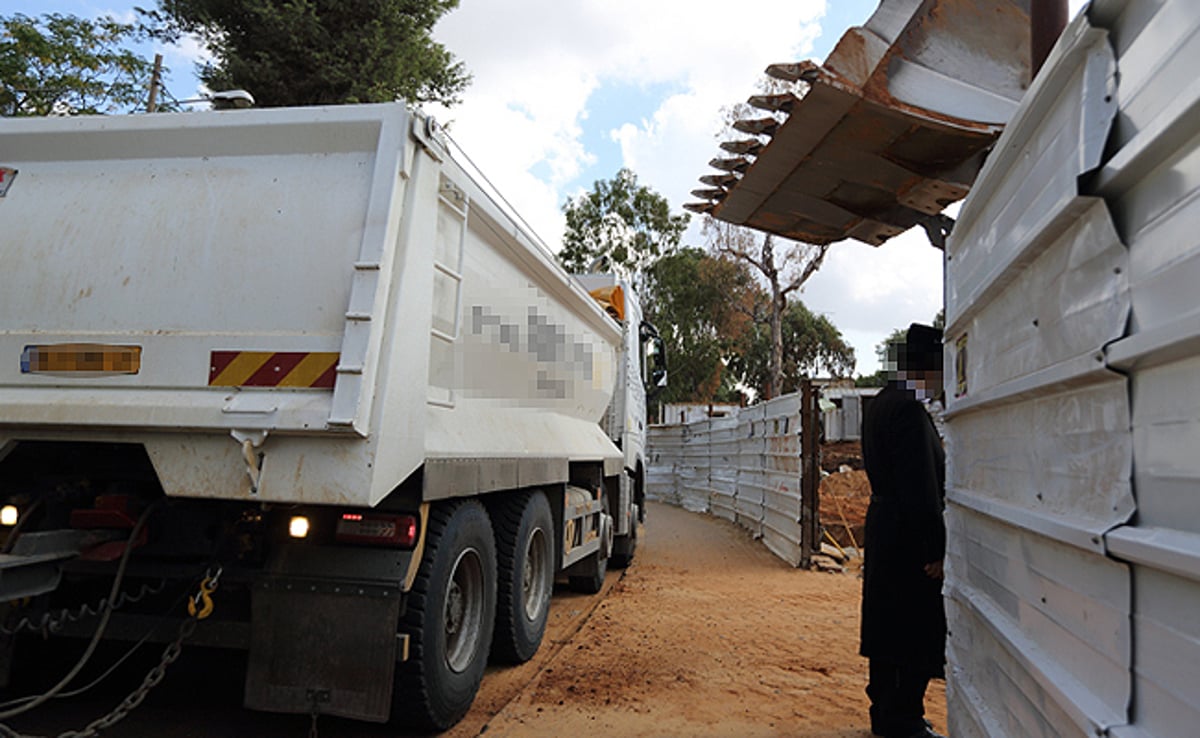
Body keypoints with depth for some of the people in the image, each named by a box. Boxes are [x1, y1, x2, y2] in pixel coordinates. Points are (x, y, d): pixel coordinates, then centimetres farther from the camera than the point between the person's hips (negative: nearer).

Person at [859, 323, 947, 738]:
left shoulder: (881, 403, 12)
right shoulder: (908, 409, -19)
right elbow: (921, 486, -22)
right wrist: (935, 549, -19)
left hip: (883, 529, 10)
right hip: (908, 537, -10)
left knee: (888, 626, 17)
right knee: (917, 636, 1)